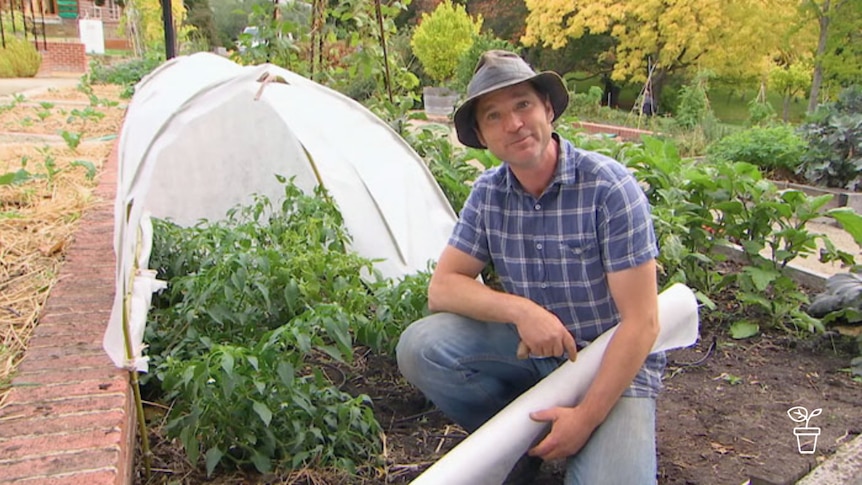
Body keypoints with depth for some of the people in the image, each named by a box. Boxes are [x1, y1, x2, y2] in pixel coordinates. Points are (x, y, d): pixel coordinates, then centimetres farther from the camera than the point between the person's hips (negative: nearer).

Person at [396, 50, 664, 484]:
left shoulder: (609, 187, -19)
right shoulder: (488, 193, -4)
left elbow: (641, 322, -19)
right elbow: (443, 286, -6)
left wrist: (587, 416, -21)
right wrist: (520, 309, -24)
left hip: (613, 362, -4)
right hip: (532, 351, 4)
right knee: (420, 346, -18)